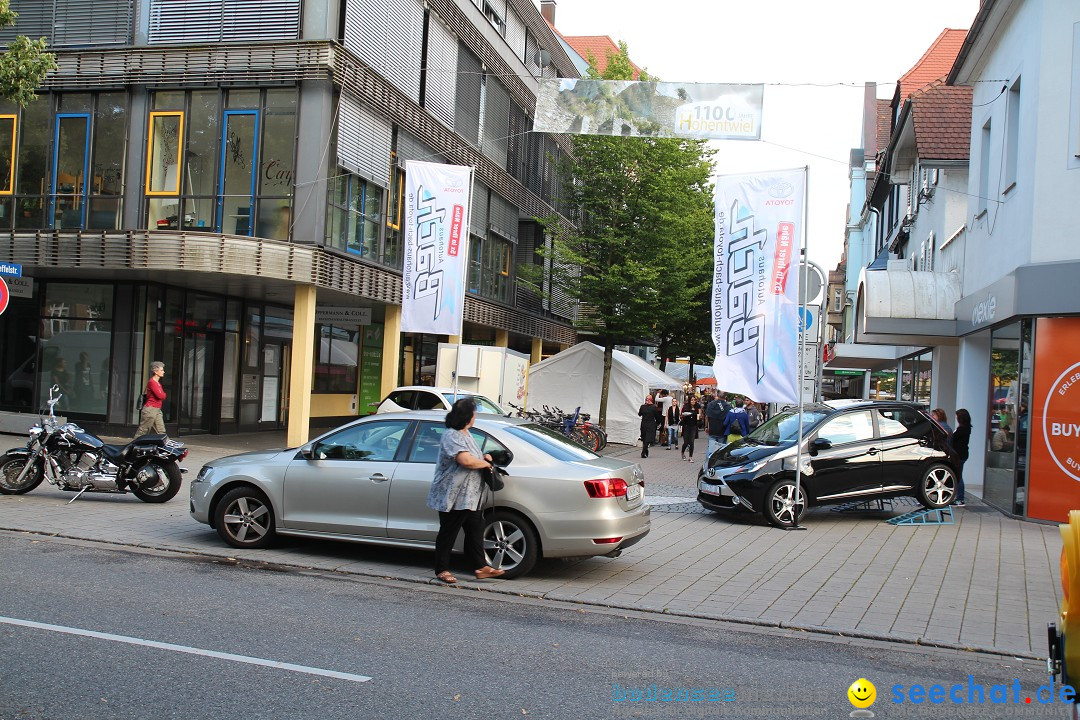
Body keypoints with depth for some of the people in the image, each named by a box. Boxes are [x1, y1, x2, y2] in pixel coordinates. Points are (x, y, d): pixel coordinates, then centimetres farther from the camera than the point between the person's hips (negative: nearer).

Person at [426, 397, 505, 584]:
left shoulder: (465, 433, 13)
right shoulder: (452, 436, -19)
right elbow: (466, 460, -31)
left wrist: (483, 457, 9)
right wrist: (486, 463, -13)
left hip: (470, 497, 10)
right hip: (453, 497, -10)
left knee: (475, 530, 11)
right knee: (448, 533, 2)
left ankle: (480, 567, 17)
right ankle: (442, 570, 12)